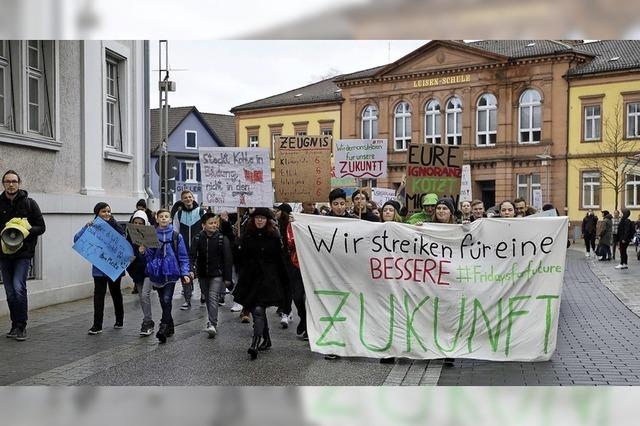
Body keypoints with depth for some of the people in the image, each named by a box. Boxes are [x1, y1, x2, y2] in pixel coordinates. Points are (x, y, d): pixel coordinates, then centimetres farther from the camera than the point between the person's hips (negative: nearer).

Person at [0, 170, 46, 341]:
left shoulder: (29, 203, -1)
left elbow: (41, 227, 0)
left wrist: (26, 231, -18)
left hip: (23, 254, -3)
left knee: (19, 288, -15)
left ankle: (21, 327, -4)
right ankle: (15, 326, 22)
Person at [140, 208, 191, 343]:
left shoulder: (176, 235, -1)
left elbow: (183, 256, 0)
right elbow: (150, 255, 8)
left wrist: (185, 272, -7)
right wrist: (144, 251, -13)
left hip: (171, 272, -3)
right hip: (157, 273, 3)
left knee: (167, 299, -15)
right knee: (163, 301, 11)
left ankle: (163, 327, -15)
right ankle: (170, 327, 24)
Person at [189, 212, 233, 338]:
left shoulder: (222, 239, -8)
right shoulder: (198, 238, -1)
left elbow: (228, 259, -7)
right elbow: (192, 255, -6)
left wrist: (227, 278, -9)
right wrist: (191, 270, -24)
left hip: (217, 274, -4)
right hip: (202, 274, 4)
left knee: (213, 297, -14)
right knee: (207, 298, 14)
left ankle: (213, 324, -16)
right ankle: (212, 320, 30)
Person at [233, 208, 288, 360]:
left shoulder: (273, 237, -2)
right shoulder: (247, 236, 7)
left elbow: (279, 260, -1)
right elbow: (241, 258, 7)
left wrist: (283, 280, -2)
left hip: (267, 278, -5)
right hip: (250, 277, 5)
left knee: (259, 310, -15)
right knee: (255, 310, 13)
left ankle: (255, 344, -17)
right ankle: (266, 339, 29)